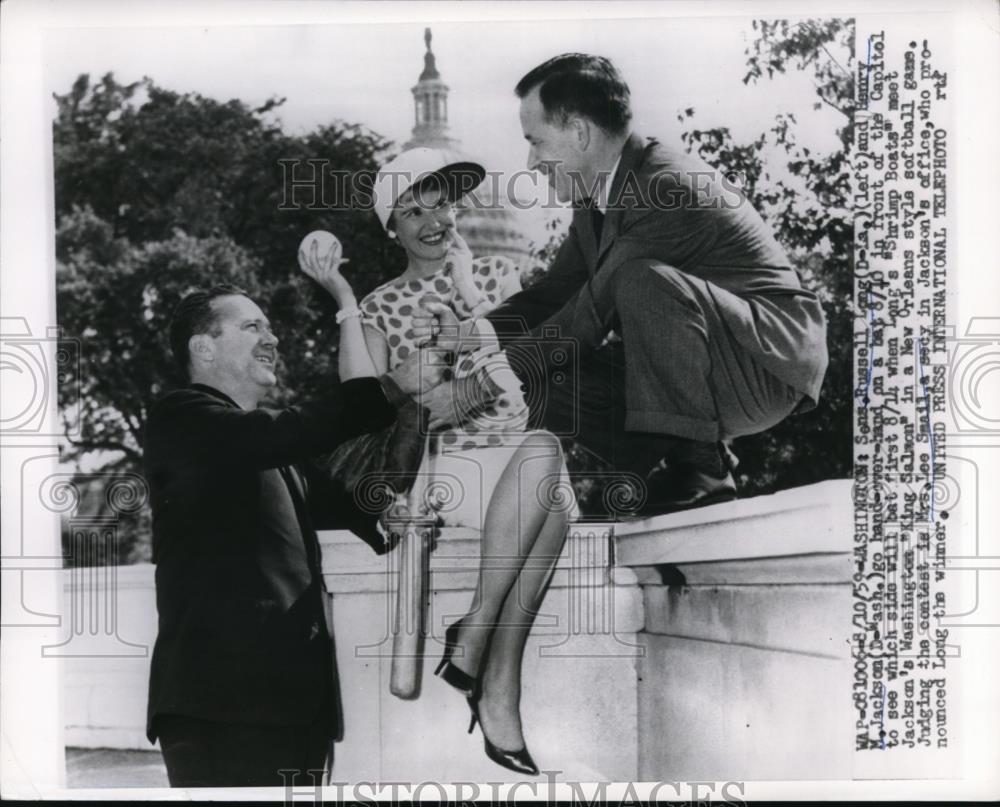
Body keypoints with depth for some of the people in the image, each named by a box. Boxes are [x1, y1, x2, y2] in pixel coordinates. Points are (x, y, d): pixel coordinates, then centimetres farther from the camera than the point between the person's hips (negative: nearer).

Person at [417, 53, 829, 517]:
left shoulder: (669, 188, -23)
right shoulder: (596, 198, 6)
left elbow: (595, 310, -24)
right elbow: (554, 292, 9)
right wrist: (471, 333, -8)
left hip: (770, 363, -9)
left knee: (642, 280, -34)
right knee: (545, 382, -3)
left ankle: (696, 463, -22)